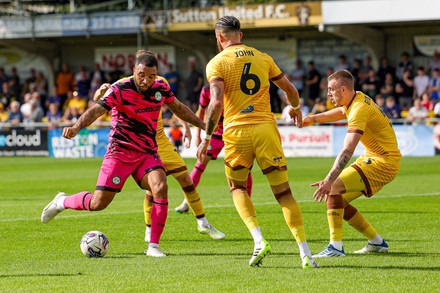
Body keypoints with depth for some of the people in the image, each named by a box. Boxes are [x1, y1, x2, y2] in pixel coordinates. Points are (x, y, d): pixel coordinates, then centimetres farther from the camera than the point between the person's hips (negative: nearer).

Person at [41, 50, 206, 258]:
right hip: (120, 151, -4)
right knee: (99, 202, -6)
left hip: (148, 153, 4)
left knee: (160, 188, -24)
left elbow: (179, 108, 20)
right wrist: (77, 127, -46)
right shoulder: (120, 89, -16)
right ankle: (62, 202, 27)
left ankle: (153, 246, -15)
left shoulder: (161, 88, 1)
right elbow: (97, 110, -28)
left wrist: (204, 125, 25)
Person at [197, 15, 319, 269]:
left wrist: (206, 138, -7)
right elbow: (290, 89, 17)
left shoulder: (217, 63, 0)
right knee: (284, 192, 4)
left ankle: (259, 240, -2)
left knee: (237, 187, 19)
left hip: (237, 131, -2)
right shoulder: (263, 58, 12)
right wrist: (296, 108, 38)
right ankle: (305, 253, -5)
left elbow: (216, 103, -13)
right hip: (266, 128, 2)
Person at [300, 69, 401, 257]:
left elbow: (347, 151, -33)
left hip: (383, 162, -10)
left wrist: (329, 181, -39)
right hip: (372, 158, 10)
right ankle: (377, 242, 17)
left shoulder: (359, 109, -23)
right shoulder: (358, 98, 6)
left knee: (334, 188, -21)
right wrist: (313, 119, 16)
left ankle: (336, 247, -25)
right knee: (338, 200, 8)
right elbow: (340, 112, 31)